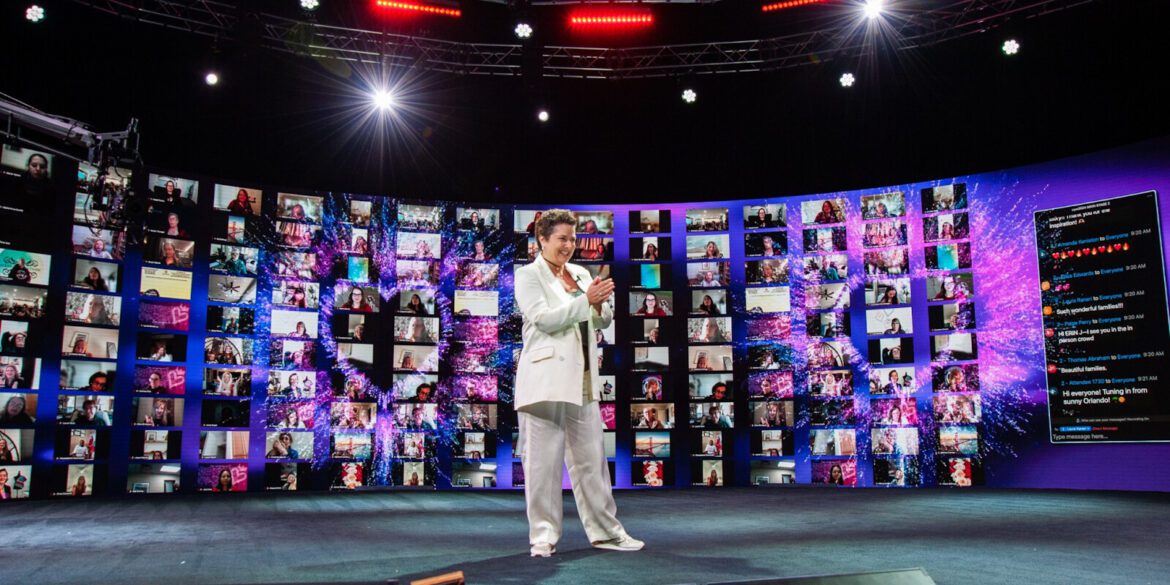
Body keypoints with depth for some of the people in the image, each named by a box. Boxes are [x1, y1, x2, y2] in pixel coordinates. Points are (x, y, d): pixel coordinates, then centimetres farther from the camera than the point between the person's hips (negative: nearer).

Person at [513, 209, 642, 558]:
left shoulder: (581, 274, 17)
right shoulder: (528, 275, 0)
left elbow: (603, 322, 15)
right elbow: (543, 319, -13)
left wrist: (600, 303, -7)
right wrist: (586, 300, -17)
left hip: (583, 379, 6)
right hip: (547, 378, -6)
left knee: (591, 457, 10)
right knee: (544, 459, 0)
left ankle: (605, 531, 18)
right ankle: (543, 535, 9)